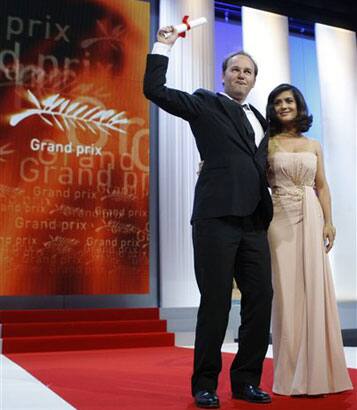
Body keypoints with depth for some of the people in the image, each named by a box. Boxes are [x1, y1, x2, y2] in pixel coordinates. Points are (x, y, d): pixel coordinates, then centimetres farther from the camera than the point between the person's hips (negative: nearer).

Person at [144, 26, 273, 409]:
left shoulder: (259, 119, 24)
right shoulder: (206, 103, 7)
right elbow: (155, 90, -3)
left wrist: (268, 215, 17)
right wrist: (163, 46, -1)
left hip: (254, 222, 6)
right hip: (217, 218, -6)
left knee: (260, 299, 6)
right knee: (216, 302, -2)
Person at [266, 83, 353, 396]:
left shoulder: (313, 145, 14)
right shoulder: (268, 144, 7)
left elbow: (322, 187, 11)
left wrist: (329, 221, 1)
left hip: (311, 218, 2)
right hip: (281, 218, -2)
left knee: (314, 287, -1)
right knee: (287, 289, -2)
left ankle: (317, 371, 10)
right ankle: (293, 373, 7)